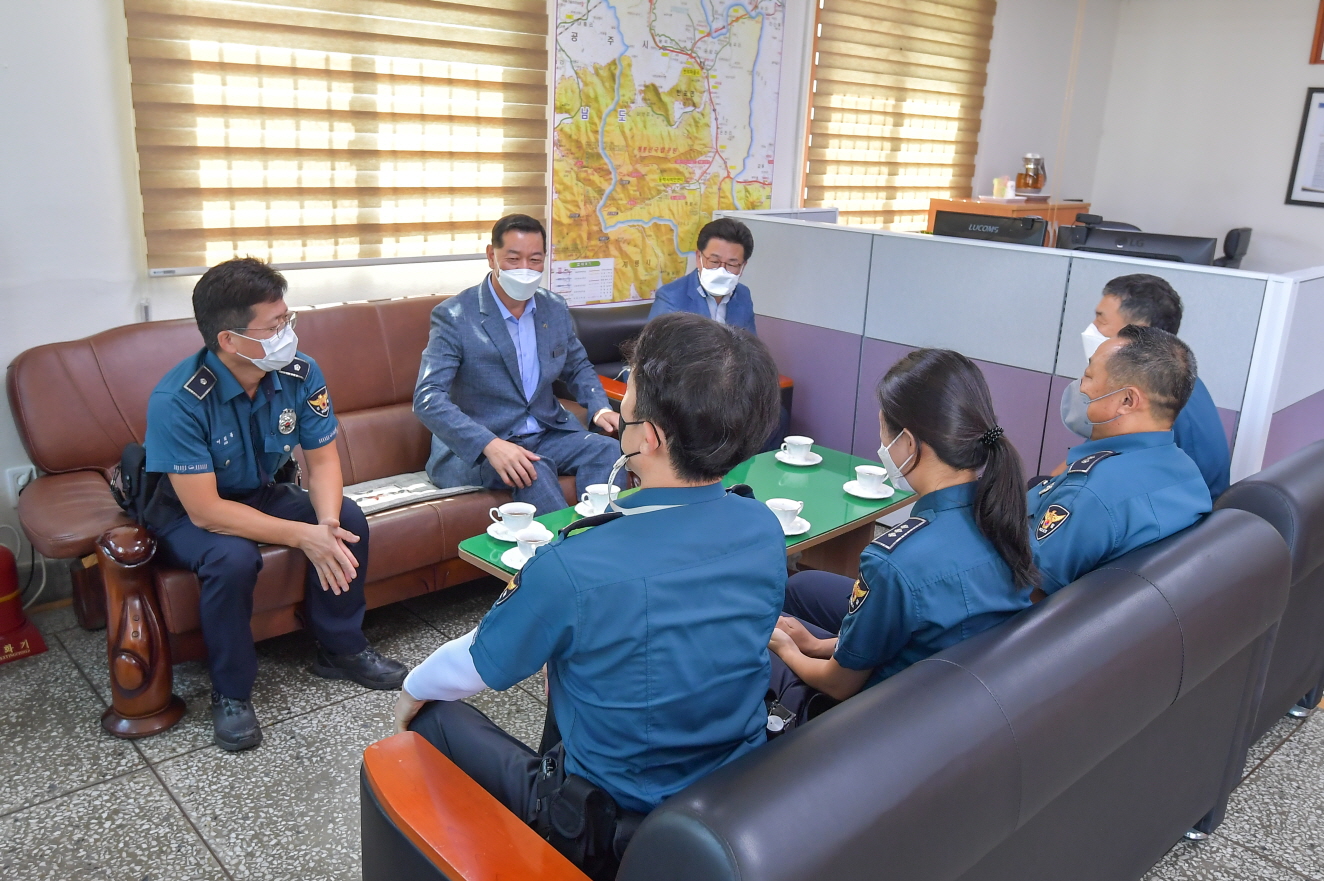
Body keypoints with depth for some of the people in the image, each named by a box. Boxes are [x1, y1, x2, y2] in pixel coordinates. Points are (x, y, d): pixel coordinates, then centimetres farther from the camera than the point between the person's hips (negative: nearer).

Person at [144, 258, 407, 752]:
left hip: (266, 494, 5)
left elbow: (322, 458, -11)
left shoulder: (300, 373, -16)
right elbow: (205, 511, -32)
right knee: (234, 557, -35)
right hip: (188, 514, -5)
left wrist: (327, 523, -32)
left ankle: (340, 649, 3)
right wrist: (303, 536, -36)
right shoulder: (176, 401, -31)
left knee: (348, 519, -19)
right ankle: (231, 693, -11)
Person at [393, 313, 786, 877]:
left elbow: (479, 666, -11)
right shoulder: (766, 531, -15)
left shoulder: (570, 569, -31)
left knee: (437, 714, 15)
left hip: (617, 827, -5)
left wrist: (413, 690, 12)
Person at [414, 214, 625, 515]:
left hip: (548, 433, 5)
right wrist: (490, 445, -34)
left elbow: (578, 367, 22)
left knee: (607, 450, -22)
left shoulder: (556, 309, 7)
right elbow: (427, 399, -19)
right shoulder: (453, 316, -11)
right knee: (535, 471, -34)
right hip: (475, 448, -5)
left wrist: (600, 408, -2)